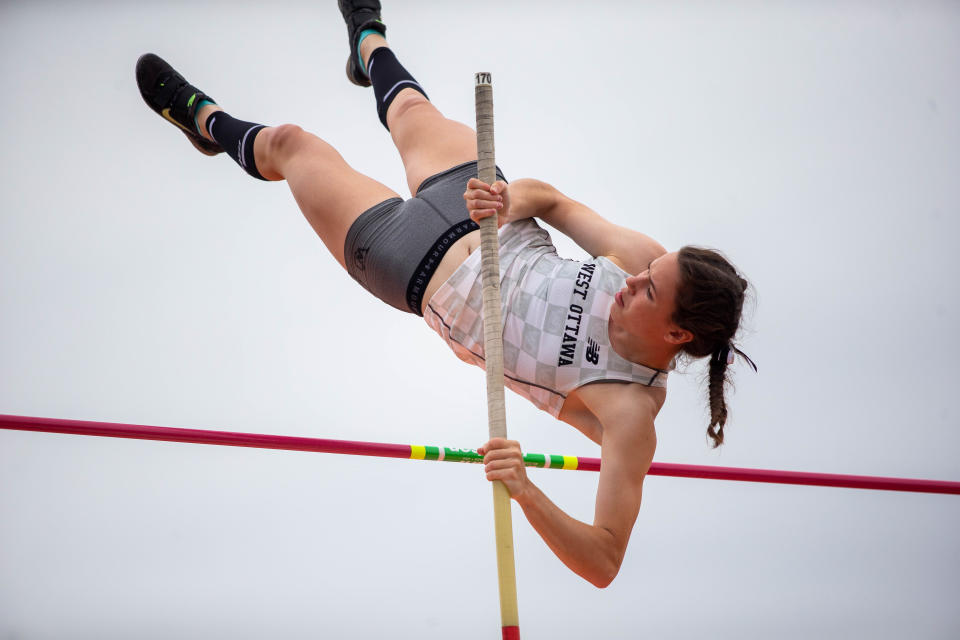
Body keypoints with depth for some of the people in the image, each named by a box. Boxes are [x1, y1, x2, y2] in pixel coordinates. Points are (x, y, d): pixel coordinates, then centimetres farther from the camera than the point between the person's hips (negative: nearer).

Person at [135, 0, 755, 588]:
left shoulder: (630, 410, -40)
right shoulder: (650, 261, -25)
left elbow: (604, 562, -44)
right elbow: (552, 199, -11)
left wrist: (527, 494, -58)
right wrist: (508, 198, -32)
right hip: (481, 224, 4)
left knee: (289, 142, 14)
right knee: (411, 110, 32)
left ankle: (206, 119, 54)